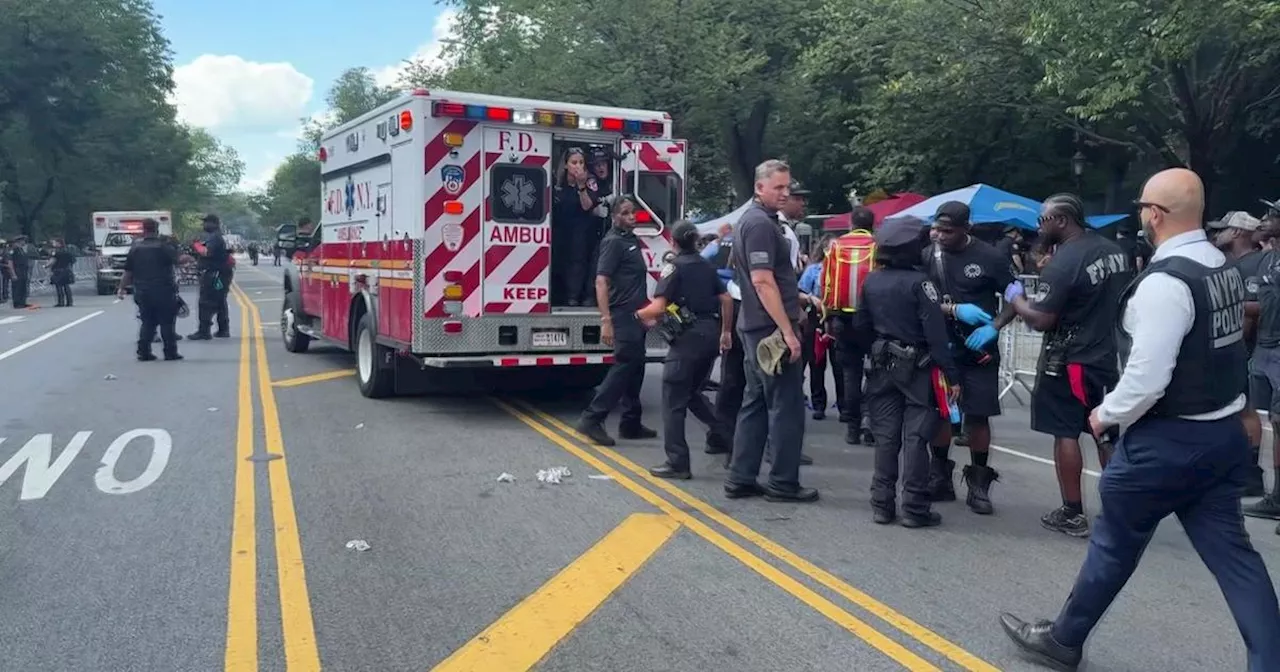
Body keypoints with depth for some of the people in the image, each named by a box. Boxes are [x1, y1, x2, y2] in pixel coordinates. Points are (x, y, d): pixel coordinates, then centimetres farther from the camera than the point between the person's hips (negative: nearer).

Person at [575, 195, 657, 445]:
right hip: (623, 315, -9)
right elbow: (601, 282, -21)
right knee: (624, 367, -11)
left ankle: (630, 423, 17)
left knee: (635, 368, 11)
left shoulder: (633, 240, 15)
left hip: (636, 315, 9)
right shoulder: (614, 242, -12)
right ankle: (592, 418, -8)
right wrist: (606, 320, -29)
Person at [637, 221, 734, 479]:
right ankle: (725, 431, 12)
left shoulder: (674, 266, -6)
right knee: (692, 392, 23)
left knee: (674, 399, -2)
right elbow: (726, 299, 15)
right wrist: (726, 332, 24)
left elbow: (658, 307, -15)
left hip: (689, 335, -7)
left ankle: (677, 463, -3)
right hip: (711, 333, 7)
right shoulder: (707, 266, 14)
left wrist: (641, 314, 5)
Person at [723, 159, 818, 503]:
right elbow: (763, 282, -22)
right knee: (787, 405, -2)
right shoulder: (760, 223, -15)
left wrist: (801, 298, 29)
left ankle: (740, 478, 17)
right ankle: (783, 482, 6)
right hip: (772, 329, -10)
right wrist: (788, 331, -23)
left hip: (757, 328, 10)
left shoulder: (755, 219, 18)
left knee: (756, 403, 13)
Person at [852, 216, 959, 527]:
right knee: (915, 436, -1)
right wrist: (951, 375, -14)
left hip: (883, 366, 5)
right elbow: (936, 332, -17)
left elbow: (860, 326, 8)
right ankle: (915, 508, 2)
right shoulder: (918, 281, -15)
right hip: (917, 367, -5)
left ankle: (882, 504, 11)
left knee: (886, 436, 8)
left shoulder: (871, 281, 3)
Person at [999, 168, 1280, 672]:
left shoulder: (1164, 282, -22)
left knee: (1114, 544, 8)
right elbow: (1213, 354, 15)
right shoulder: (1226, 270, 7)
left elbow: (1147, 379, -25)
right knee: (1229, 551, 11)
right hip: (1221, 432, 8)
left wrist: (1106, 414, -8)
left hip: (1166, 441, -8)